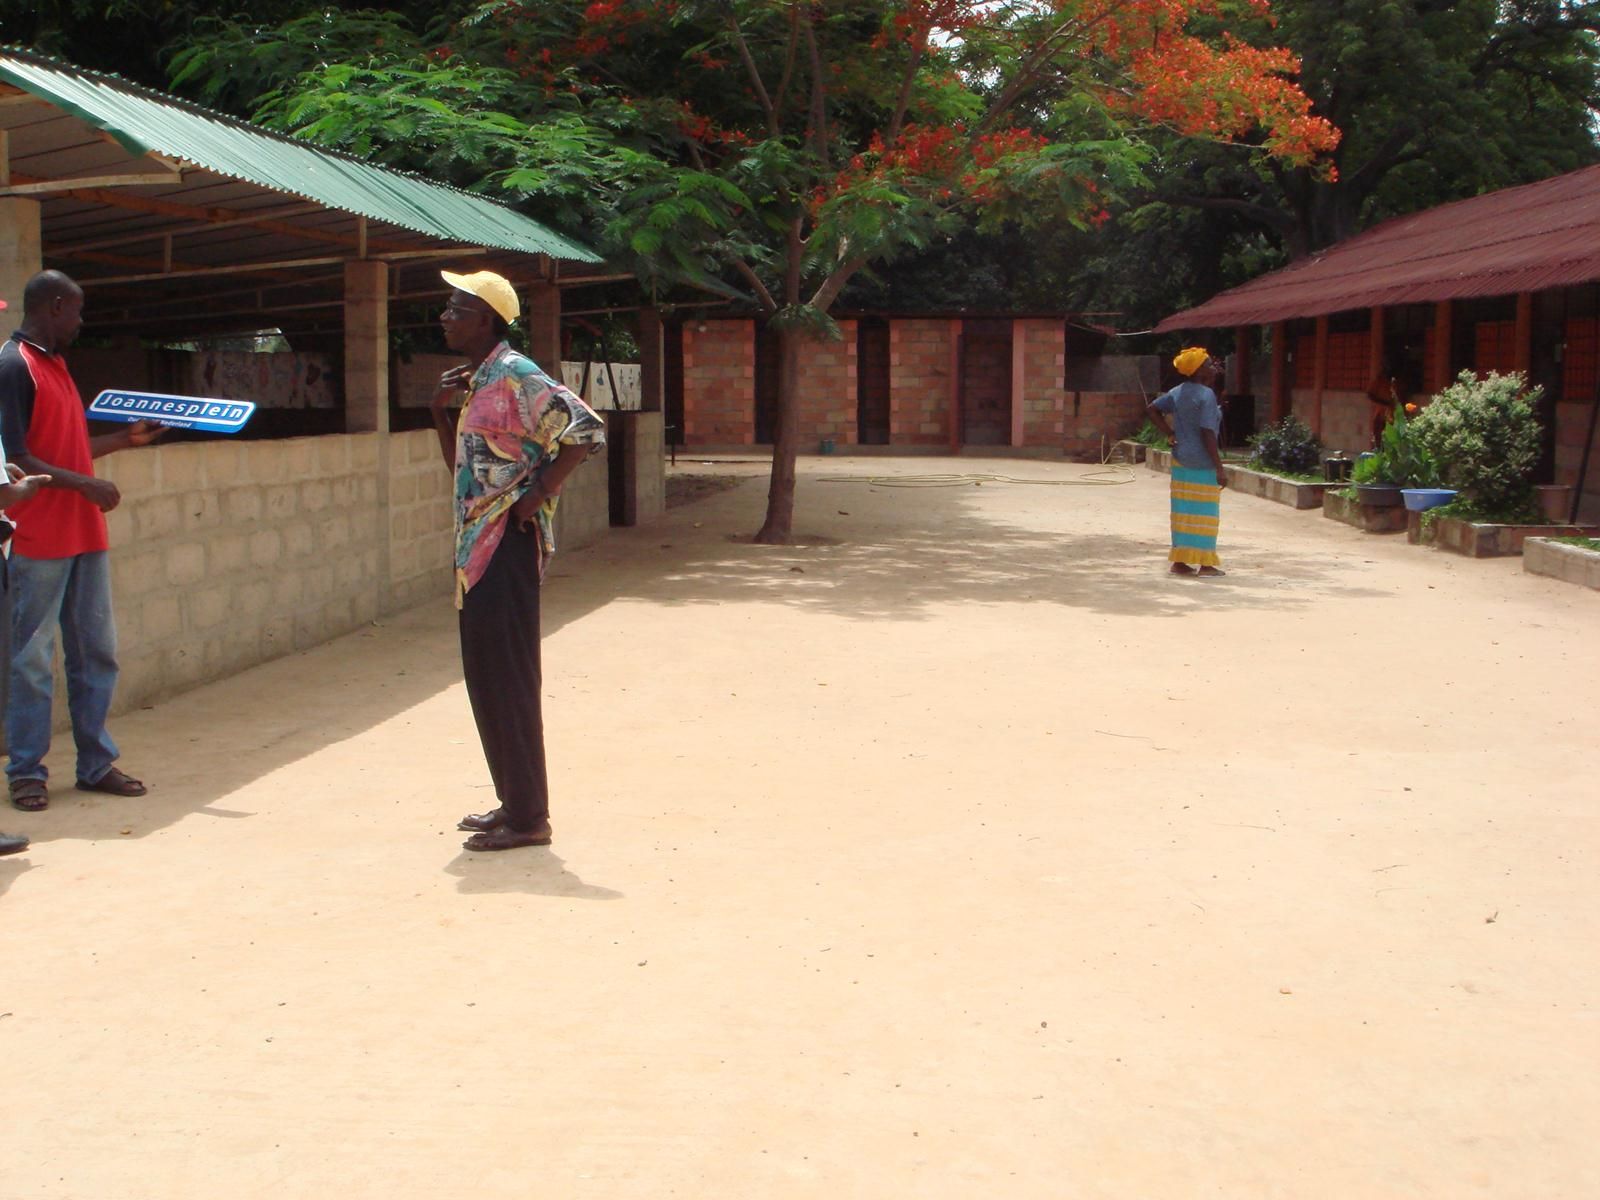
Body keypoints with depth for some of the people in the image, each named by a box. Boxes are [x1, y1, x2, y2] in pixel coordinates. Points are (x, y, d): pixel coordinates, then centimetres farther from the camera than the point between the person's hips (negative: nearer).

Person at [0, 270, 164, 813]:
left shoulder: (55, 364, 17)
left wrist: (125, 438, 22)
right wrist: (85, 484, -19)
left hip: (84, 534, 9)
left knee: (96, 653, 10)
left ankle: (96, 763, 18)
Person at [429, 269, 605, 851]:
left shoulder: (515, 375, -12)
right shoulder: (477, 381, 17)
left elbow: (585, 429, -23)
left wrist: (538, 495, -19)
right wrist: (441, 409, 9)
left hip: (507, 542, -10)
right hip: (477, 543, 10)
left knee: (506, 678, -6)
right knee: (485, 677, 14)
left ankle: (527, 818, 1)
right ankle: (513, 802, 23)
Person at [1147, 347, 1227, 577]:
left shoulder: (1178, 392, 8)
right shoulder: (1206, 395, -15)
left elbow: (1152, 409, 13)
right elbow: (1207, 433, -20)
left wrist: (1170, 434, 10)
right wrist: (1219, 468, -17)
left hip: (1180, 461, 7)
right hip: (1202, 463, -7)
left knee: (1182, 510, 10)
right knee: (1204, 512, 1)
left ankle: (1179, 561, 14)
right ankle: (1205, 564, 6)